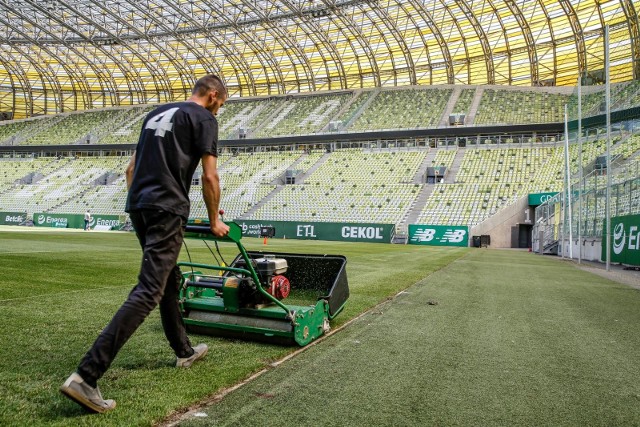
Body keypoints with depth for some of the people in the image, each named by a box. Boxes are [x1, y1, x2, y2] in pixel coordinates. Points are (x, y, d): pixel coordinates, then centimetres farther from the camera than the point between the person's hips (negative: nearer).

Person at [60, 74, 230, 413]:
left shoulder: (156, 114, 23)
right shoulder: (203, 118, 1)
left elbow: (131, 169, 24)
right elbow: (210, 177, -5)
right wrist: (214, 220, 6)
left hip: (138, 207, 9)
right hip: (167, 210, -9)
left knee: (169, 280, 19)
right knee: (149, 291, -11)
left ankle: (184, 351, 32)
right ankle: (86, 376, -16)